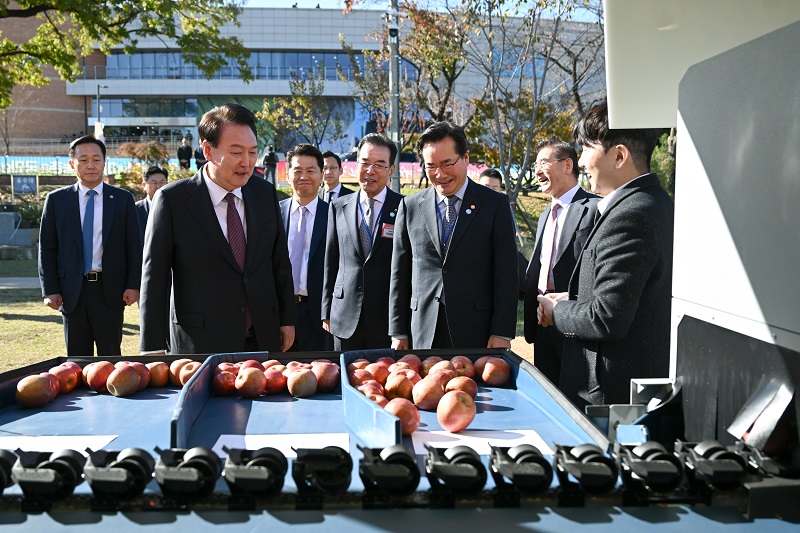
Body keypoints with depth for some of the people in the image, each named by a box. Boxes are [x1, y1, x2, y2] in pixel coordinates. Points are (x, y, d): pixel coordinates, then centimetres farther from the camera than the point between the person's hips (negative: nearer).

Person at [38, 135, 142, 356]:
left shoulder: (123, 199, 4)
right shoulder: (56, 200, 6)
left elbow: (134, 246, 3)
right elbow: (47, 249, 6)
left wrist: (133, 285, -5)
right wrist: (50, 290, -2)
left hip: (110, 290, -1)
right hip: (72, 291, 1)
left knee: (111, 358, 4)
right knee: (77, 360, 9)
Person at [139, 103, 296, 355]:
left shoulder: (265, 194, 2)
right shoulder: (172, 200, -9)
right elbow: (154, 277, -7)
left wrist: (287, 319, 11)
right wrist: (152, 347, -8)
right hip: (200, 344, -3)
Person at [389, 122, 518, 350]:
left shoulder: (495, 204, 2)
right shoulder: (410, 206, 8)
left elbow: (506, 274, -1)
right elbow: (400, 275, 9)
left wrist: (502, 333, -8)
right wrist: (399, 333, 5)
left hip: (477, 333, -2)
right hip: (423, 335, 2)